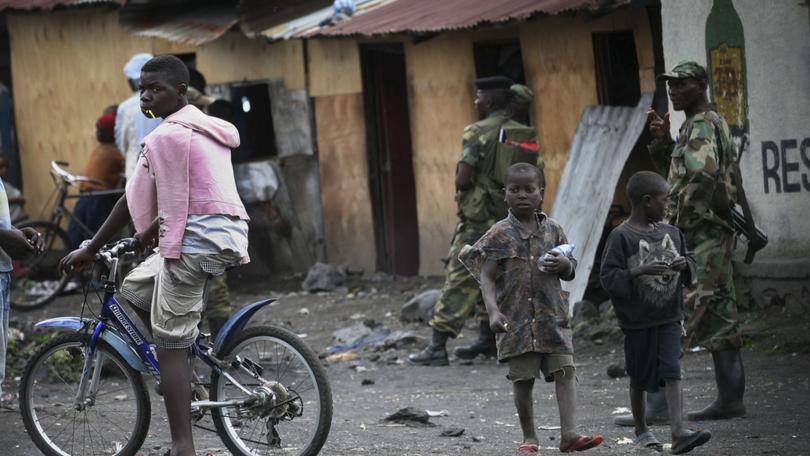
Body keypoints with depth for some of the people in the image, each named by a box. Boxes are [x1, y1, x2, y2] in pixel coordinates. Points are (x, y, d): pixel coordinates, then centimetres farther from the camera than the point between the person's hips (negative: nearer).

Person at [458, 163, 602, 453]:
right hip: (516, 318, -2)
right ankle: (529, 438, 14)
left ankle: (569, 435, -13)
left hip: (552, 317, 2)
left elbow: (570, 273, 17)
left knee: (565, 371, -9)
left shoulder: (553, 230, 8)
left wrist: (564, 264, -8)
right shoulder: (500, 234, -2)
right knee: (523, 379, 3)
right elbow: (487, 277, -6)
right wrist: (493, 310, -21)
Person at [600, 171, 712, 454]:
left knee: (672, 373, -9)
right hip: (637, 320, -3)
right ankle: (641, 432, 27)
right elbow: (608, 277, -14)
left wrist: (685, 264, -5)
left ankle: (678, 433, -19)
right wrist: (640, 271, -24)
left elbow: (691, 262, 18)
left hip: (669, 317, 3)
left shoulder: (672, 233, 7)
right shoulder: (621, 237, -10)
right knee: (639, 378, 10)